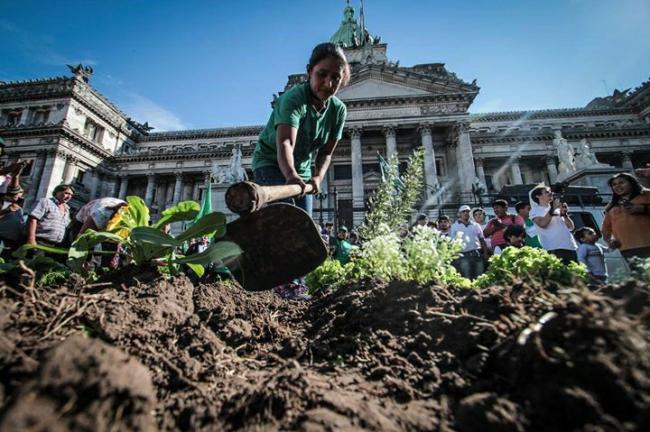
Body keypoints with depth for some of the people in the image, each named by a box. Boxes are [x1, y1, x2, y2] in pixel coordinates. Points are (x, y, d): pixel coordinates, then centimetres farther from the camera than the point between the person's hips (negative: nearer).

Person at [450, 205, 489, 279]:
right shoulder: (454, 227, 5)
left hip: (477, 254, 4)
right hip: (463, 256, -3)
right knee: (467, 278, -3)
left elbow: (482, 240, 15)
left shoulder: (475, 225, 15)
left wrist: (485, 253, 5)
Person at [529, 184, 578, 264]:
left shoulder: (558, 209, 20)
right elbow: (542, 224, -16)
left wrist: (565, 214, 3)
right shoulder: (535, 211, 4)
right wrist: (552, 209, -15)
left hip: (570, 247, 6)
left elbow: (571, 227, 17)